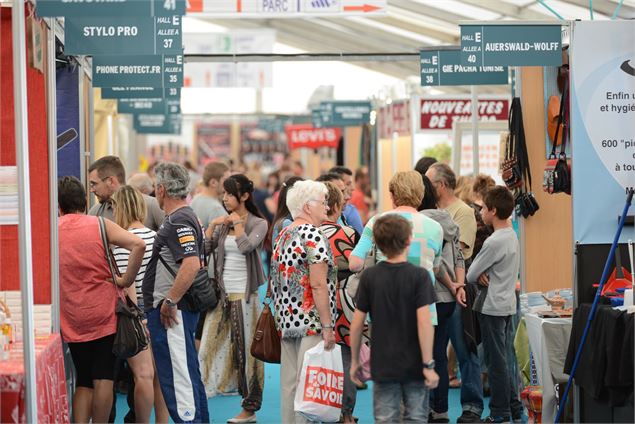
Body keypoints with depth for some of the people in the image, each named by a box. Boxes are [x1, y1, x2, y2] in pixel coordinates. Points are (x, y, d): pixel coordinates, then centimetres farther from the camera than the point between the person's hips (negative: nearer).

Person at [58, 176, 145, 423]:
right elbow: (138, 245, -16)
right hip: (104, 314, -2)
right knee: (103, 379, 3)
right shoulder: (100, 225, -4)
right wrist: (126, 280, -8)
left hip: (72, 320, 2)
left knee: (83, 382, 11)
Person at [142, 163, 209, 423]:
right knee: (188, 375, 16)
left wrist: (169, 301, -23)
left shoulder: (179, 221, -16)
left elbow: (192, 265, -29)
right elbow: (198, 263, 24)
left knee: (178, 377, -8)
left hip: (171, 312, -11)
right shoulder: (186, 218, 16)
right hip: (174, 312, 11)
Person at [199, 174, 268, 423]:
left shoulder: (258, 223, -2)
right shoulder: (223, 223, 11)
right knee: (211, 344, 2)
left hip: (244, 294, -5)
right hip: (221, 293, 5)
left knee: (245, 349, 1)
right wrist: (213, 224, -4)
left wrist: (238, 223, -7)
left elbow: (246, 246, -20)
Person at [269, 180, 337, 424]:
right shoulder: (313, 235, -11)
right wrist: (327, 326, -16)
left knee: (289, 383, 9)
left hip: (286, 321, 8)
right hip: (311, 322, -8)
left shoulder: (282, 236, 15)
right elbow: (318, 285, -18)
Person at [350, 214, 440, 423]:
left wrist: (355, 361, 10)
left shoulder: (369, 277, -3)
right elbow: (424, 322, -17)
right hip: (414, 366, -2)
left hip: (383, 367, 2)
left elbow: (356, 324, -2)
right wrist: (428, 365, -13)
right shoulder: (419, 276, -10)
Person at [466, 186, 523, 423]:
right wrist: (484, 275, -4)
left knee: (496, 362, -2)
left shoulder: (494, 242, -20)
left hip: (492, 307, -9)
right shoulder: (512, 236, 9)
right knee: (505, 359, 15)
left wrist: (479, 278, 5)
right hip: (507, 304, 9)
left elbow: (471, 275, -15)